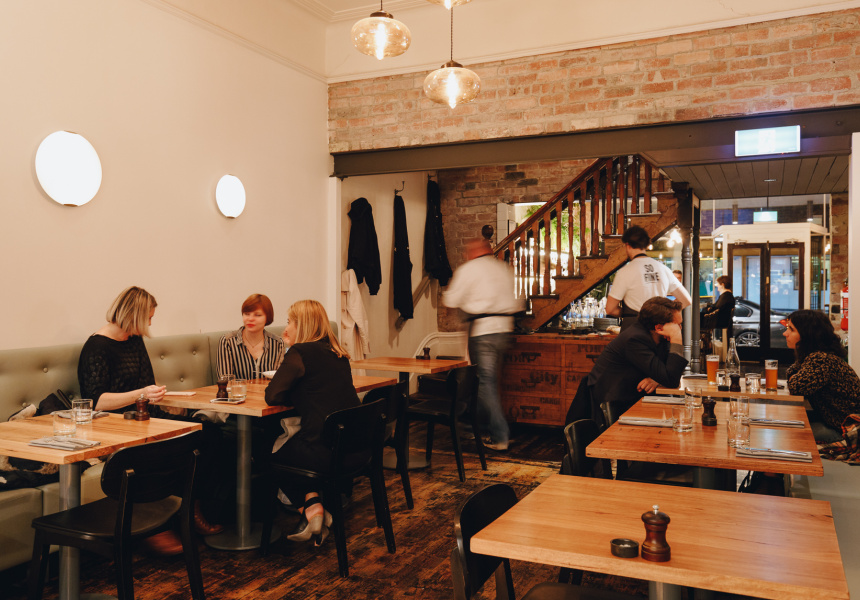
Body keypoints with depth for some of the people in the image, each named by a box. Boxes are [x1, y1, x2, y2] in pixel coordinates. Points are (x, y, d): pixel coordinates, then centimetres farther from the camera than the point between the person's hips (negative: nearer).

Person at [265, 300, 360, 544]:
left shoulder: (300, 353, -10)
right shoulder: (337, 353, 12)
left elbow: (272, 396, -12)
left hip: (324, 450, -7)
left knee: (274, 458, 23)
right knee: (291, 448, 32)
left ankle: (310, 508, 10)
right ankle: (313, 503, 19)